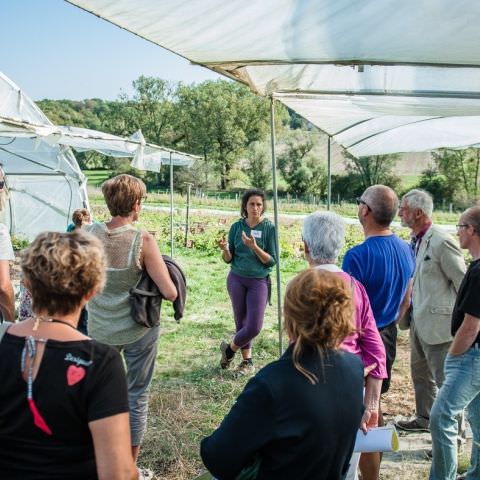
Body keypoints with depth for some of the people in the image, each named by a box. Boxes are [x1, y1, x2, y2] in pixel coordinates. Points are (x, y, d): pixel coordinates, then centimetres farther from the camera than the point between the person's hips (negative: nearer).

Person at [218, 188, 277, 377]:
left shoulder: (269, 228, -6)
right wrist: (225, 249, -19)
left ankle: (229, 349, 21)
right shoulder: (237, 226, 0)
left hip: (259, 281, -2)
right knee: (241, 322, 9)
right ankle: (247, 361, 27)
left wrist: (254, 247, -23)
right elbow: (229, 259, 4)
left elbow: (272, 261, -8)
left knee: (254, 327, -6)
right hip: (236, 279, 2)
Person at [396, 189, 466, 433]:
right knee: (420, 374, 23)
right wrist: (410, 313, 14)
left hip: (438, 323, -9)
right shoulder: (416, 240, 8)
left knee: (446, 381, 2)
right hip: (419, 321, 9)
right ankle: (425, 418, 41)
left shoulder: (442, 242, -19)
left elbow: (463, 283, -15)